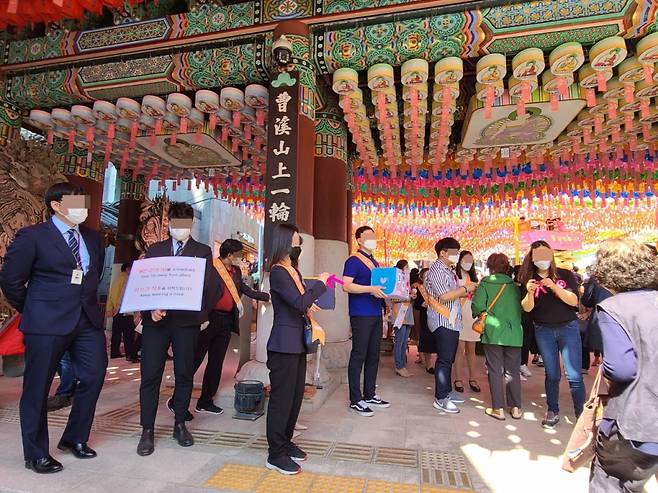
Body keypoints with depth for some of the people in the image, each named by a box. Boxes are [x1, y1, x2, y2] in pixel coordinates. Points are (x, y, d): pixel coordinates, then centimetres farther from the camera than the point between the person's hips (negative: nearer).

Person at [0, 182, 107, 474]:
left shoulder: (93, 238, 11)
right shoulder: (33, 236, -5)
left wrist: (87, 303, 12)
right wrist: (34, 311, 4)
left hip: (87, 319, 6)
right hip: (47, 323, -5)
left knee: (94, 376, 9)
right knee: (37, 388, 8)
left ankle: (74, 438, 31)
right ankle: (36, 455, 26)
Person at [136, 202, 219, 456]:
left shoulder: (203, 251, 8)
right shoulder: (154, 249, 13)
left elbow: (208, 285, 0)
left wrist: (202, 313, -17)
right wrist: (151, 308, -10)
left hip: (187, 320, -1)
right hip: (155, 319, 1)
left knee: (184, 374, 8)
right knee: (150, 375, 1)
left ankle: (180, 424, 24)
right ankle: (147, 431, 14)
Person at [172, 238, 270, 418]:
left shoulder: (236, 271, 13)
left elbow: (246, 290, 20)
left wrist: (267, 296, 16)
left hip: (226, 322, 7)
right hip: (208, 320, -7)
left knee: (216, 362, 12)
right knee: (195, 360, 0)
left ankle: (205, 401, 25)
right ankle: (176, 401, 14)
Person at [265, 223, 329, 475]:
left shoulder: (294, 270, 14)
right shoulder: (277, 272, -16)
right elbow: (299, 302, -25)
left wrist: (309, 307, 2)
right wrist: (321, 284, -14)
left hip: (297, 343, 9)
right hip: (284, 345, -9)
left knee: (296, 396, 16)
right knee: (282, 397, 1)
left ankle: (285, 442, 32)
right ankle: (276, 455, 15)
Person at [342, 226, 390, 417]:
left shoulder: (375, 262, 19)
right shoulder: (353, 261, -6)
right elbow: (346, 286, -18)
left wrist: (387, 291, 11)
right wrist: (371, 289, -26)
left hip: (376, 314, 8)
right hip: (361, 315, -8)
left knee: (373, 356, 13)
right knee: (358, 356, -3)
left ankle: (369, 394, 25)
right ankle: (355, 400, 6)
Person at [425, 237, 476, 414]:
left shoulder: (449, 270, 17)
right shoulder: (436, 269, -13)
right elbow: (444, 296, -21)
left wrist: (468, 291, 7)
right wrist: (466, 288, -13)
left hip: (452, 321, 10)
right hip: (442, 321, -10)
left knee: (448, 359, 16)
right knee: (444, 359, -6)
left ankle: (446, 392, 26)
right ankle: (440, 399, 1)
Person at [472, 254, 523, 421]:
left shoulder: (486, 283, -4)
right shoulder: (515, 286, 6)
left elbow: (477, 306, -13)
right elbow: (521, 308, 7)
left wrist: (480, 314, 9)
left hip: (494, 332, -3)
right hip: (514, 333, 3)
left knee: (495, 371, 6)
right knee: (513, 371, 14)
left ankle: (498, 409, 9)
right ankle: (516, 408, 20)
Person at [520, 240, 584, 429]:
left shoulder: (565, 275, -2)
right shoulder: (528, 279, 1)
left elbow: (574, 301, -11)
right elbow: (527, 308, -6)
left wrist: (554, 287, -25)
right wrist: (530, 293, -26)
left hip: (568, 328, -1)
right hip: (543, 331, 2)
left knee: (574, 375, -3)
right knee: (551, 374, 10)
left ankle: (581, 413, 11)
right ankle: (553, 411, 23)